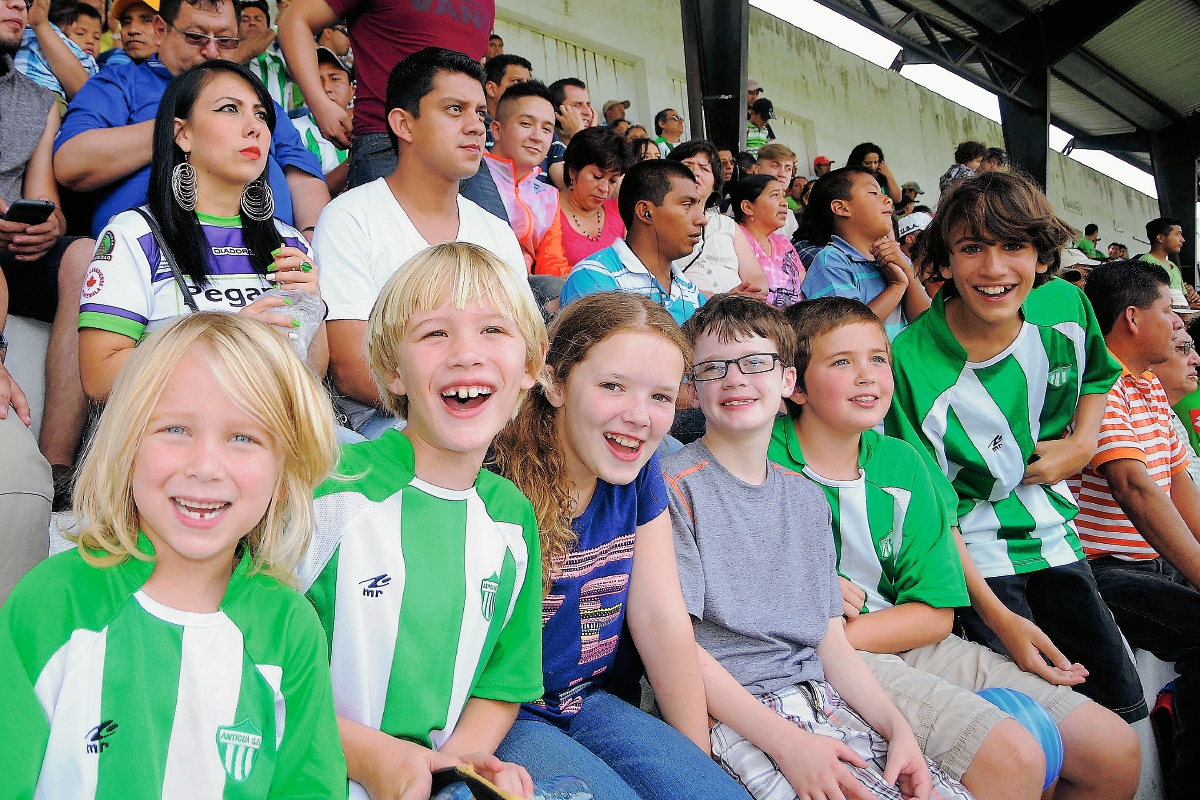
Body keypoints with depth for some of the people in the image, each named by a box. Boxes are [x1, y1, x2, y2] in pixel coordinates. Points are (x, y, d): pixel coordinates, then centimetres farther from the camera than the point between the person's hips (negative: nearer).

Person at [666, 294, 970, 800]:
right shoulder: (675, 486, -7)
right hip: (733, 715, -6)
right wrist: (787, 743, -19)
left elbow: (831, 641, 12)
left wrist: (897, 726, -3)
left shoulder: (807, 499, 14)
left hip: (823, 702, 6)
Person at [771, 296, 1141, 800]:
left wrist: (834, 637, -15)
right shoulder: (764, 461, -10)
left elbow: (935, 616, 0)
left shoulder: (901, 462, 5)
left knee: (1115, 749, 4)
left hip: (912, 644, 6)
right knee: (1012, 757, -26)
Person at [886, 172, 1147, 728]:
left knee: (1123, 705, 11)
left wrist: (1083, 445, -1)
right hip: (970, 556, -5)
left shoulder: (1066, 306, -8)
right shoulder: (911, 360, -23)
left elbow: (1098, 375, 18)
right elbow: (933, 508, -18)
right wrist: (998, 616, -23)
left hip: (1053, 537, 5)